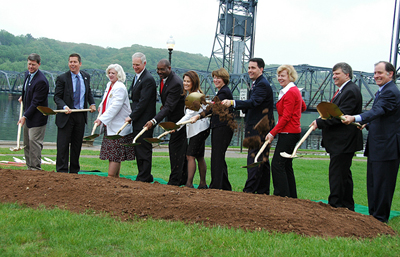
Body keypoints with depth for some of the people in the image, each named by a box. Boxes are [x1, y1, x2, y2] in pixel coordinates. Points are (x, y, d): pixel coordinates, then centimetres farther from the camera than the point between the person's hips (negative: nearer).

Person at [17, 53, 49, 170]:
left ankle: (35, 168, -2)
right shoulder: (28, 74, 6)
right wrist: (23, 97, 23)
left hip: (36, 116, -10)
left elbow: (36, 102, -23)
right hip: (28, 115, 10)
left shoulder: (41, 81, -23)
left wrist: (25, 116, -22)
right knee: (27, 143, 14)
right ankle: (29, 167, 23)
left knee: (34, 141, -9)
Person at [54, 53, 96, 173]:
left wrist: (92, 104, 6)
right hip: (66, 115, -4)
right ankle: (61, 171, 5)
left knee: (77, 145, 11)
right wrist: (64, 107, -24)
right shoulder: (62, 78, -6)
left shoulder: (86, 77, 8)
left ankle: (74, 171, 22)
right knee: (63, 145, -3)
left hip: (81, 115, 4)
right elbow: (57, 97, -7)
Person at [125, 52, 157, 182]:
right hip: (137, 121, 10)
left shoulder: (148, 79, -16)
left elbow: (143, 102, -20)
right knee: (138, 149, 14)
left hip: (144, 121, -10)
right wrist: (131, 116, 11)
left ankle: (144, 177, 4)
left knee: (144, 150, -3)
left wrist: (131, 117, -15)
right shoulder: (137, 77, 15)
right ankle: (145, 176, 22)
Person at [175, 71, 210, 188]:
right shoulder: (187, 94, 13)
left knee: (190, 156, -13)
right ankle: (203, 184, 19)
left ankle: (189, 183, -12)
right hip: (194, 129, 10)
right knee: (199, 157, 12)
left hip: (199, 129, -10)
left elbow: (189, 114, -24)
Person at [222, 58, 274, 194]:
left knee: (254, 158, -10)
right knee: (262, 159, 13)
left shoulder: (262, 84, -15)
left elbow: (253, 102, -30)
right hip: (258, 127, 11)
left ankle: (250, 190, -9)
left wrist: (233, 102, -39)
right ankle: (263, 190, 20)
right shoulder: (257, 83, 18)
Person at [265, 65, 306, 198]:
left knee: (277, 164, -10)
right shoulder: (294, 90, 16)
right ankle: (292, 196, 18)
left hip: (288, 133, -10)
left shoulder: (290, 92, -14)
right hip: (292, 132, 10)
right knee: (286, 165, 13)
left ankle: (281, 194, -8)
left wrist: (273, 132, -17)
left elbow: (286, 117, -18)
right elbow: (303, 107, 30)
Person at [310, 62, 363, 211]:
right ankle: (347, 206, 24)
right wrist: (320, 122, 5)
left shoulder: (351, 91, -16)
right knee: (344, 174, 16)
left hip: (343, 142, -11)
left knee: (337, 174, -7)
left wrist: (320, 122, -17)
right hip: (340, 142, 11)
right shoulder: (342, 90, 17)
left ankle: (335, 205, -2)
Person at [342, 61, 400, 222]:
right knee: (373, 183, 16)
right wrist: (368, 124, 9)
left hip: (386, 148, -11)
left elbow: (378, 111, -33)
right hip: (377, 147, 11)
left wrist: (355, 118, -46)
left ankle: (380, 219, 5)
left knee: (382, 184, -4)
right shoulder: (383, 91, 18)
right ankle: (373, 216, 26)